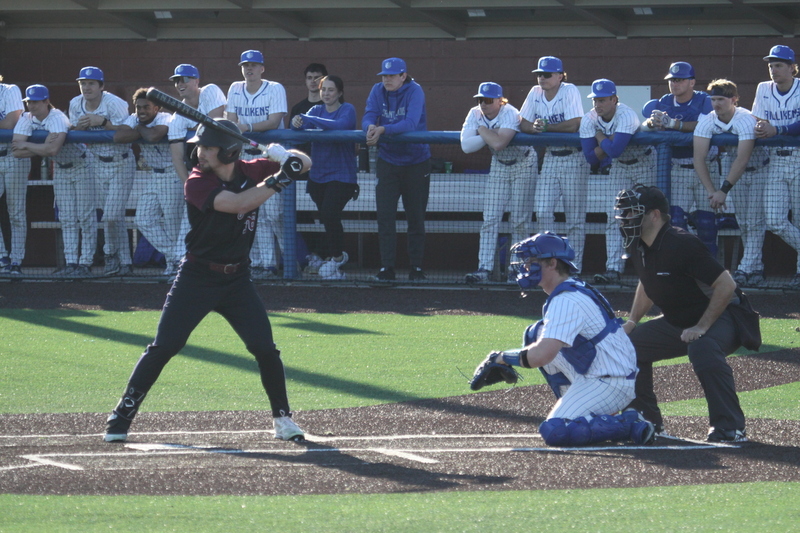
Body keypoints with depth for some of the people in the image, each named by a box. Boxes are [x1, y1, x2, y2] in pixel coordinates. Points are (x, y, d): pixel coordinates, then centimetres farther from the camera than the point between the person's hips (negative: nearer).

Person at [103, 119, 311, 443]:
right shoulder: (197, 183, -16)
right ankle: (122, 415, 0)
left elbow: (305, 164, 6)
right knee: (164, 347, -7)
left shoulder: (250, 172, -1)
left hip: (236, 279, 3)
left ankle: (282, 417, 12)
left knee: (265, 349, -4)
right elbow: (237, 204, -31)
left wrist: (285, 157, -16)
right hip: (197, 278, -3)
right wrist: (278, 180, -30)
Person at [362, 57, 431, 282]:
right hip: (388, 160, 3)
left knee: (416, 217, 4)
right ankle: (386, 267, -3)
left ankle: (416, 267, 11)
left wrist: (383, 130, -39)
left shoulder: (414, 91, -13)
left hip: (416, 160, -3)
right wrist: (371, 127, -34)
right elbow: (368, 118, -10)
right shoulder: (378, 91, -1)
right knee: (385, 215, -5)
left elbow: (411, 124, -26)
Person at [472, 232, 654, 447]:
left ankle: (628, 424, -15)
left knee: (554, 432, -24)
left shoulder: (566, 301, -19)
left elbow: (540, 356, -27)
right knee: (535, 334, 14)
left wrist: (501, 358, -12)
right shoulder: (576, 290, 14)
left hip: (611, 384, -10)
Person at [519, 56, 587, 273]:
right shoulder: (535, 93, 4)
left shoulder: (570, 92, -12)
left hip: (574, 159, -5)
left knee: (575, 217, -3)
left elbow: (573, 125, -21)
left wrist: (546, 127, -14)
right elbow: (523, 125, 3)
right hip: (550, 157, 5)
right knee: (542, 212, -3)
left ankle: (574, 267, 1)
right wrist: (534, 128, -19)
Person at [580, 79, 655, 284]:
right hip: (619, 167, 5)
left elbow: (615, 149, -41)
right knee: (614, 217, -3)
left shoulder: (626, 116, -30)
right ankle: (613, 269, -5)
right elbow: (590, 157, -15)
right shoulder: (589, 120, -13)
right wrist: (608, 143, -28)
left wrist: (600, 137, -23)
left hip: (643, 165, -5)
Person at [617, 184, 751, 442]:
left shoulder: (681, 244, -26)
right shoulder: (639, 247, 1)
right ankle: (648, 421, 17)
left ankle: (729, 428, -33)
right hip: (677, 323, 10)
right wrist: (632, 322, 9)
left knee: (703, 349, -39)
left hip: (720, 317, -10)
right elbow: (647, 285, 22)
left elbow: (726, 285, -28)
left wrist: (702, 327, -29)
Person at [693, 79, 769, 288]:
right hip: (730, 165, 4)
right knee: (742, 221, 4)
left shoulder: (746, 120, -30)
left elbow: (742, 159, -35)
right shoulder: (706, 122, -17)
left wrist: (724, 190, -39)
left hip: (758, 168, -4)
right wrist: (711, 191, -33)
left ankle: (747, 269, -13)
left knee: (754, 221, -12)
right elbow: (699, 159, -23)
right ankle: (755, 268, 13)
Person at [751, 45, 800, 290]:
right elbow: (756, 122, 4)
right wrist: (758, 127, -20)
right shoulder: (764, 89, 8)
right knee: (774, 221, -4)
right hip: (776, 161, 4)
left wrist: (775, 129, -26)